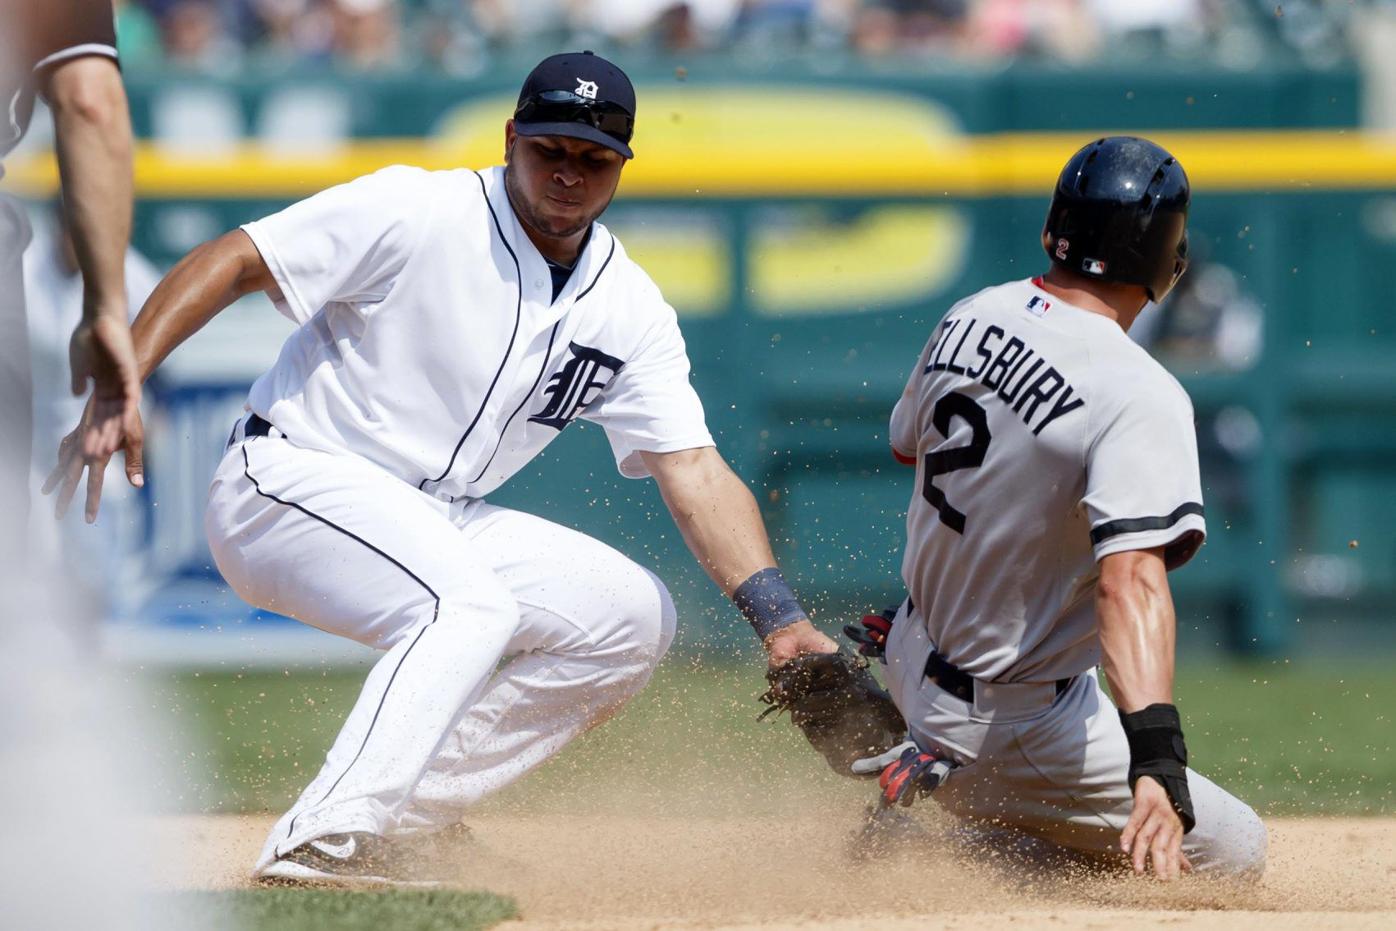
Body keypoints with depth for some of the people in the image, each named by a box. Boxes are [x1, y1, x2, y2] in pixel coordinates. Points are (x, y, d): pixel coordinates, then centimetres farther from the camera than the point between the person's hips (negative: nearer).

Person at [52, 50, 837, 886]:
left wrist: (780, 619, -19)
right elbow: (231, 262, -16)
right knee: (470, 603, -31)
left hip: (436, 524, 8)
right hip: (290, 484, -8)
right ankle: (322, 845, -36)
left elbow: (694, 470, -5)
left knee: (634, 614, -1)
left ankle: (403, 824, 1)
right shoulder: (414, 213, -14)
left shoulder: (629, 308, 2)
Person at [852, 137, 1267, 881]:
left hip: (917, 650, 9)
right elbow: (1131, 578, -39)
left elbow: (909, 446, 16)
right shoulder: (1139, 397, -27)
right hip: (1017, 722, -9)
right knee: (1234, 851, 1)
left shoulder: (968, 319, -4)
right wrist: (1157, 760, -47)